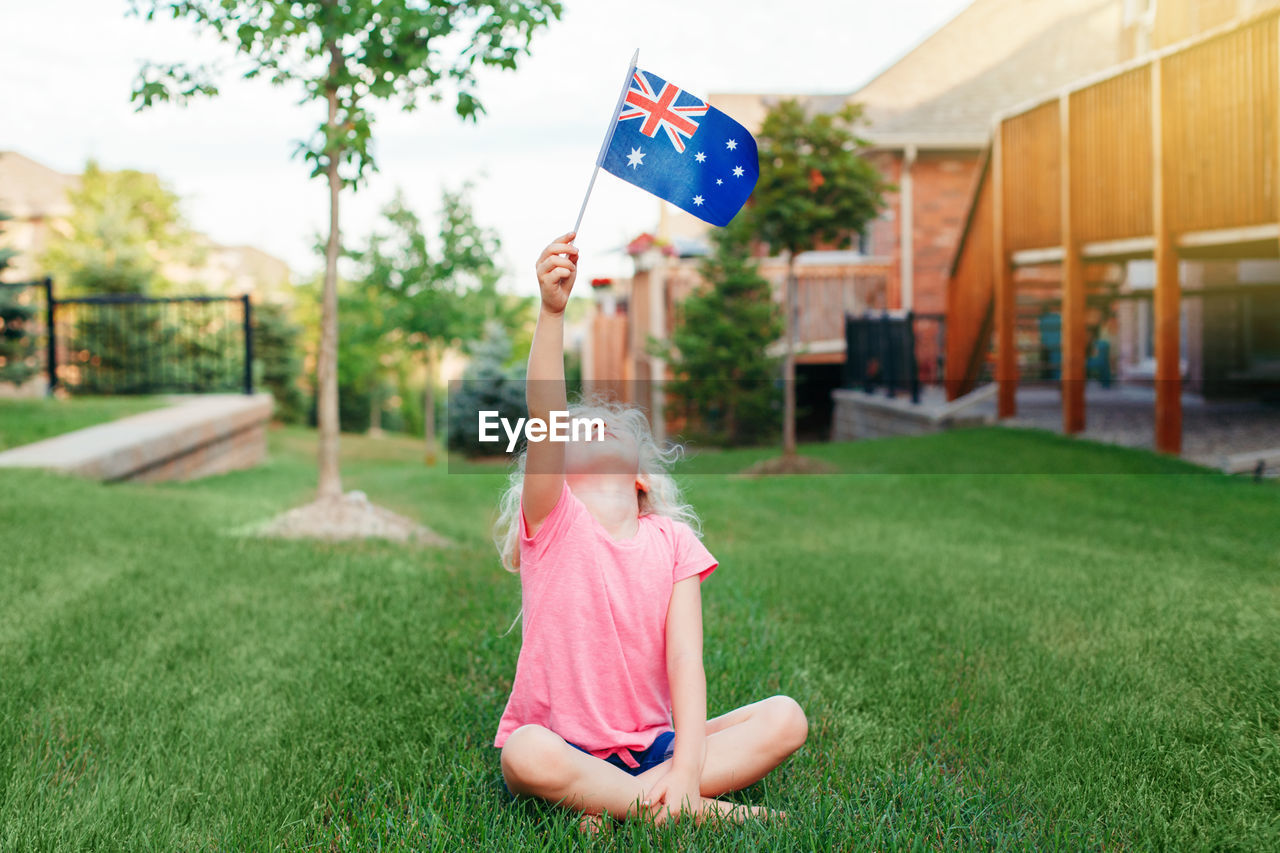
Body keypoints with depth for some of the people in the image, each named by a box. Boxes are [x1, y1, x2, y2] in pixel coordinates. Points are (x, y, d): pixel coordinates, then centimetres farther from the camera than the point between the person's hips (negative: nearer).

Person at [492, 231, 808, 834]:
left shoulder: (671, 541, 2)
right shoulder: (552, 518, -5)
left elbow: (685, 657, -7)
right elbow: (542, 411, -23)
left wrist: (686, 768, -20)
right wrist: (552, 310, -37)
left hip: (647, 744, 3)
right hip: (559, 743, -3)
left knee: (785, 719, -14)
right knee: (525, 756, -37)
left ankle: (612, 801, -20)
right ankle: (701, 810, -21)